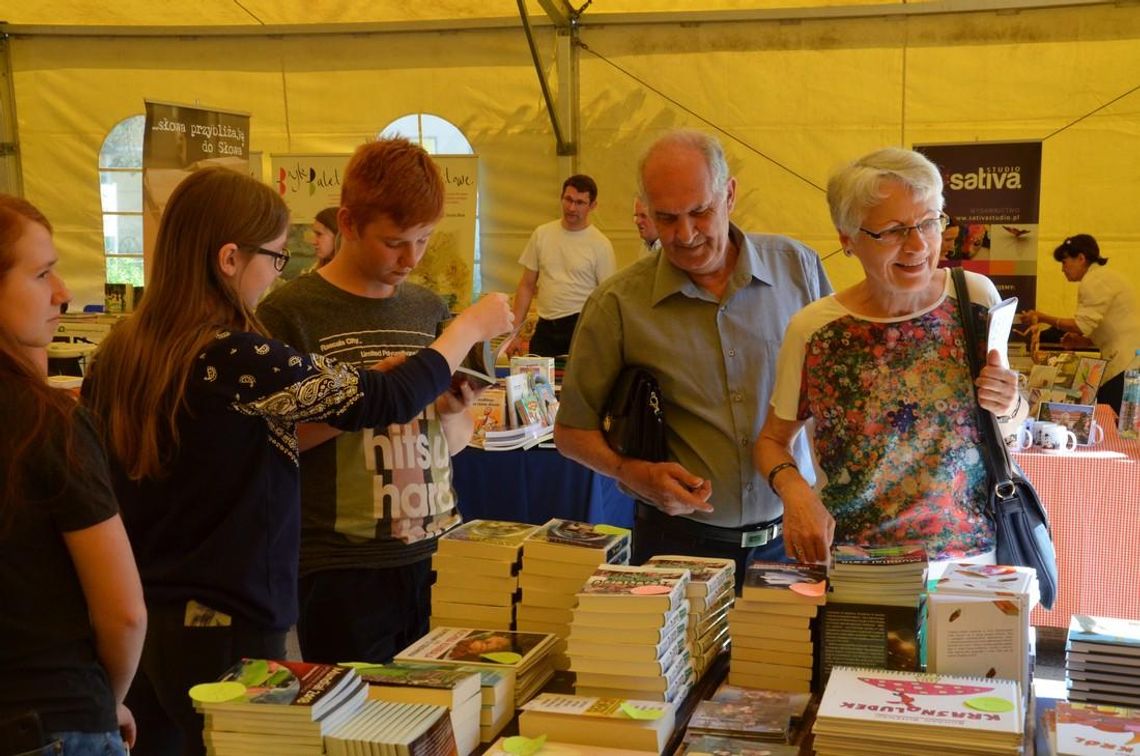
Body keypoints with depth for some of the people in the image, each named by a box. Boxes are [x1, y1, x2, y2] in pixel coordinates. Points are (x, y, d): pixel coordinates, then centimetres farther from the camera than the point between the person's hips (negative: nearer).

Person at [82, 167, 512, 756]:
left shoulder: (118, 351, 1)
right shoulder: (237, 359, -21)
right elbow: (385, 399, -14)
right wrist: (472, 326, 0)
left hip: (133, 620, 7)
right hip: (223, 628, -7)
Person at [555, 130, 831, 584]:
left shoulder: (797, 267, -1)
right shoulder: (618, 305, -6)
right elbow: (572, 432, 1)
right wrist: (637, 475, -16)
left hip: (790, 539, 2)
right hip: (679, 543, -1)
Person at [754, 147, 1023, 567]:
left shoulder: (976, 298, 0)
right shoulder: (812, 331, -7)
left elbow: (1012, 435, 15)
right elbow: (773, 441, 6)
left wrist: (1009, 406, -8)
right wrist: (793, 489, -14)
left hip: (970, 557, 2)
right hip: (854, 568, -2)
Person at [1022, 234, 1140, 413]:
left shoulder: (1094, 281, -9)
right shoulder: (1102, 278, 22)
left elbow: (1083, 325, -16)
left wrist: (1042, 317, -10)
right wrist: (1081, 340, 14)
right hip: (1125, 359, 10)